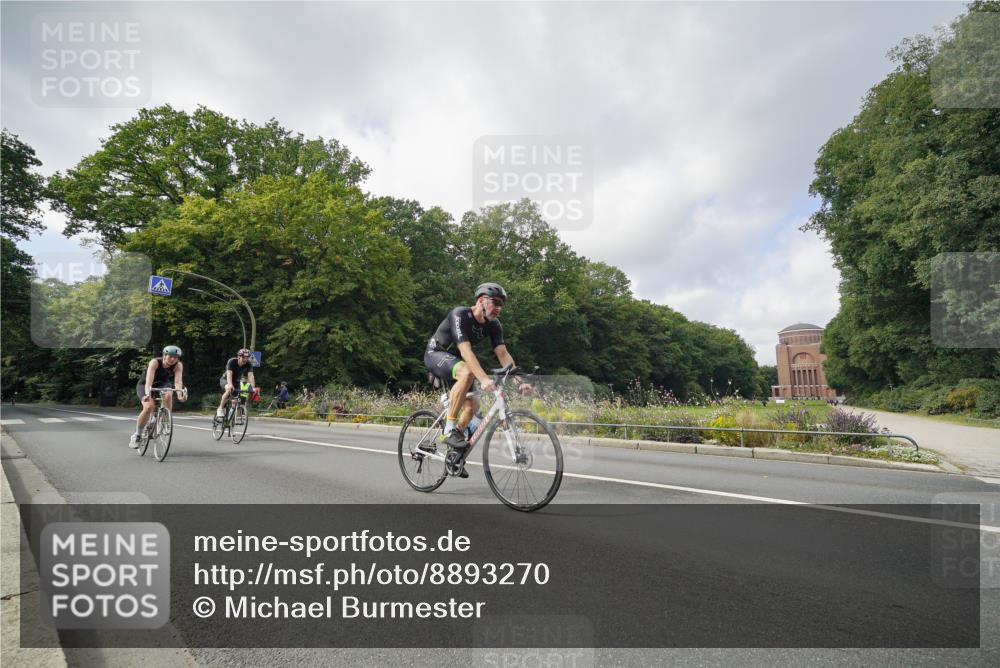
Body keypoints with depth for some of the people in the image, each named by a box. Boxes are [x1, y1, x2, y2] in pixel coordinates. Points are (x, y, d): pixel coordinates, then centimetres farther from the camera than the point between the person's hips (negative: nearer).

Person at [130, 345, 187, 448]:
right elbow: (149, 380, -42)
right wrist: (147, 393, -59)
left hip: (162, 385, 2)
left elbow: (178, 381, -35)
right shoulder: (155, 362, -30)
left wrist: (180, 393, -54)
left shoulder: (178, 365, -22)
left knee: (168, 394, -33)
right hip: (144, 385, -2)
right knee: (149, 406, -27)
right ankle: (137, 435, -7)